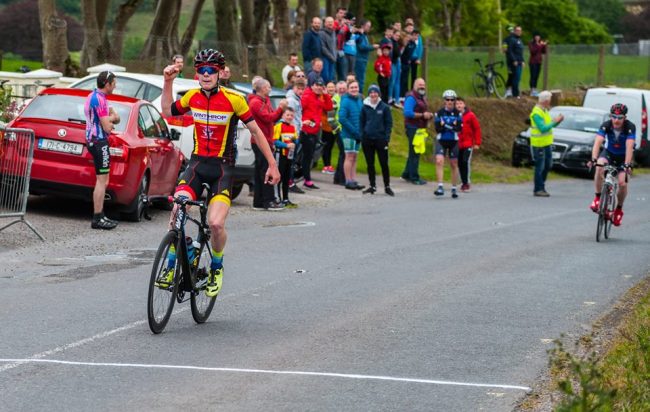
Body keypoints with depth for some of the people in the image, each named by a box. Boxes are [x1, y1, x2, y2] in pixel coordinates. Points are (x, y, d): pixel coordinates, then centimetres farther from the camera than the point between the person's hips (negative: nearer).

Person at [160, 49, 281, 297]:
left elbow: (255, 131, 1)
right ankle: (171, 267, -4)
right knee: (176, 212, -20)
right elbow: (168, 112, 21)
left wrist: (272, 164, 3)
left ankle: (217, 268, 10)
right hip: (197, 165, 3)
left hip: (222, 168, -3)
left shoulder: (233, 99, -9)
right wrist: (168, 82, 10)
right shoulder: (192, 97, 2)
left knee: (216, 224, -19)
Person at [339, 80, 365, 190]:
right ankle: (348, 182, -2)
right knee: (349, 157, -6)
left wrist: (361, 131, 4)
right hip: (348, 134, -7)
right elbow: (342, 118, -19)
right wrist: (354, 130, -20)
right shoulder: (346, 101, -12)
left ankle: (354, 181, 15)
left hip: (358, 135, 7)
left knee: (354, 158, 11)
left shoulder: (359, 100, 11)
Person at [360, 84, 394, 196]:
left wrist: (387, 137, -8)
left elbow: (389, 123, 1)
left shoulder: (385, 107, 0)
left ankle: (387, 186, 7)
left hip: (380, 139, -2)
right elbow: (361, 123, 8)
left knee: (384, 163, 0)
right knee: (370, 164, 7)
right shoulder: (365, 107, 5)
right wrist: (361, 136, -2)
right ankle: (372, 186, 16)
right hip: (367, 139, 2)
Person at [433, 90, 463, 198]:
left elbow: (459, 128, -12)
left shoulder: (457, 113, -1)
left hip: (453, 141, 1)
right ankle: (440, 187, -21)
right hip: (441, 140, -1)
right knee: (439, 161, -19)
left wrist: (445, 125, -22)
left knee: (454, 165, 8)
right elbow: (437, 128, -9)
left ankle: (454, 189, 19)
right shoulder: (439, 113, -2)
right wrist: (452, 126, -21)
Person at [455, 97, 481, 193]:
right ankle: (463, 182, 16)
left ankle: (467, 182, -6)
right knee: (460, 163, 5)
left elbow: (477, 129, -1)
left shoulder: (470, 115, -6)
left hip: (468, 144, -3)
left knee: (466, 161, -13)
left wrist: (477, 143, -3)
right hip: (458, 144, 3)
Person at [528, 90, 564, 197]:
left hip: (547, 143, 9)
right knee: (540, 167, -2)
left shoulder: (544, 110, 11)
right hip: (539, 144, -9)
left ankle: (541, 187, 25)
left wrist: (557, 121, -1)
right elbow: (543, 128, -26)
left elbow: (549, 125, 17)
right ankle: (538, 189, 6)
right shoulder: (536, 113, -19)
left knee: (547, 165, 14)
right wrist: (554, 122, -21)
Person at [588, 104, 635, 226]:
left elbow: (629, 147, -36)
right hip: (609, 153, 1)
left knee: (622, 183, -17)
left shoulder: (630, 127, -27)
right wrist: (594, 159, -49)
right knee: (599, 167, -33)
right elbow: (598, 142, -33)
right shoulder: (606, 126, -23)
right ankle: (597, 198, -19)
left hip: (624, 156, 0)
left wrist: (627, 165, -48)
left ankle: (619, 209, 10)